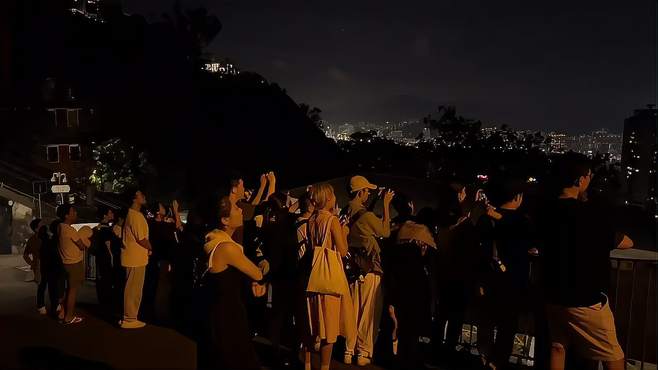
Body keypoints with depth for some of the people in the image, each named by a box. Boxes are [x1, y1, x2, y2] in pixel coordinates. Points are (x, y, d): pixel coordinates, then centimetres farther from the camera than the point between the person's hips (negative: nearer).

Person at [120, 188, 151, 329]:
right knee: (133, 289, -1)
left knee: (131, 289, 16)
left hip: (134, 257, 10)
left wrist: (147, 247, 7)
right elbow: (141, 239, -19)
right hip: (136, 258, -10)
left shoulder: (132, 214, 13)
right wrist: (151, 248, -2)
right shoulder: (136, 216, -18)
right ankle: (129, 319, 7)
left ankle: (128, 317, 24)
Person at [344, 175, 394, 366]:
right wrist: (386, 205, -1)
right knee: (368, 312, 4)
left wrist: (374, 203, 20)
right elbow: (385, 231, -5)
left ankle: (349, 351, 20)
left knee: (352, 310, 13)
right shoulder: (366, 215, -18)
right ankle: (364, 353, 11)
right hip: (369, 269, -6)